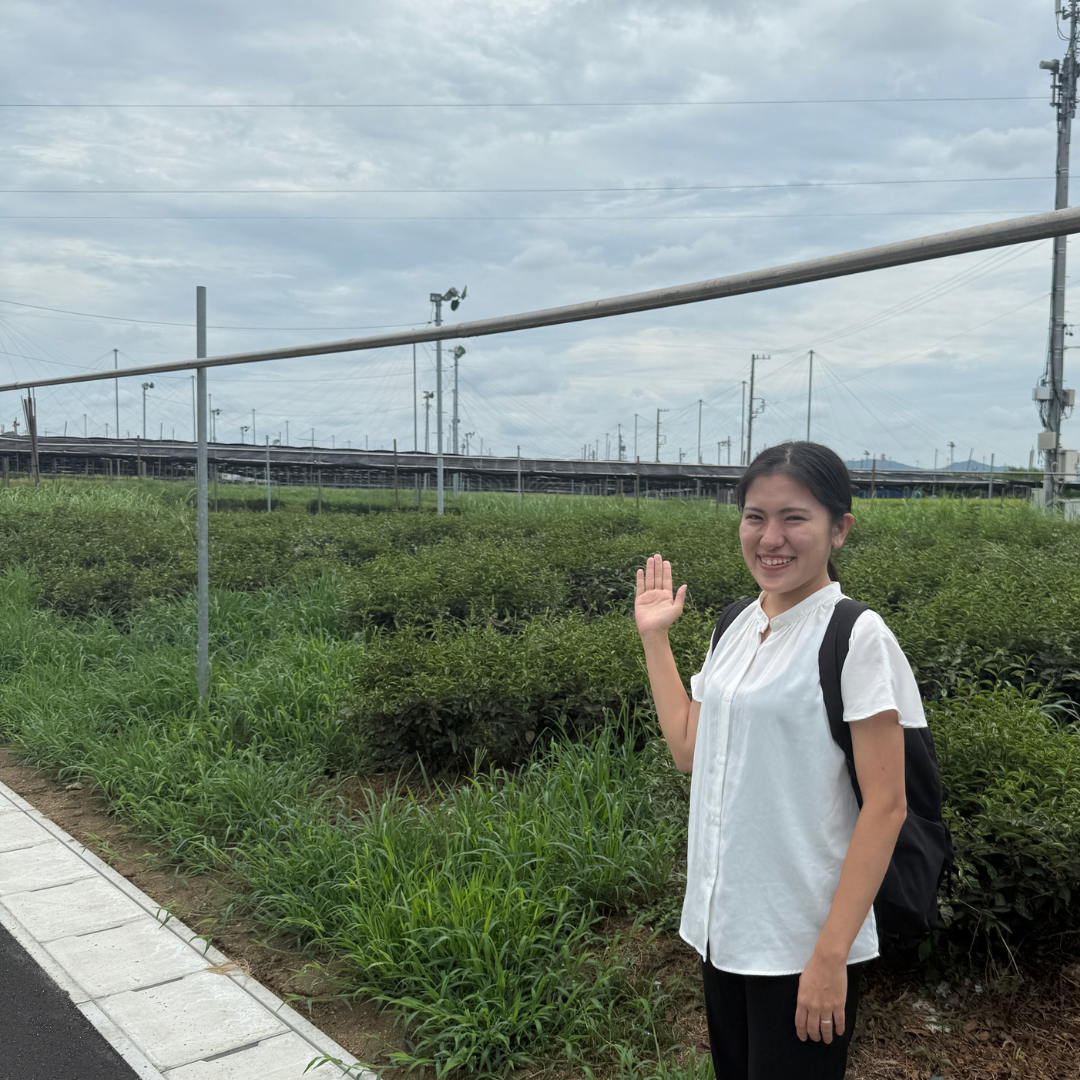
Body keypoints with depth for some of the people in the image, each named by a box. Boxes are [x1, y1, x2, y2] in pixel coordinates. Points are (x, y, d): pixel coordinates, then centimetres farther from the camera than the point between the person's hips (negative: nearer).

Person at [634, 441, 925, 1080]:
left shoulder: (856, 637, -15)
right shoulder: (738, 627, 5)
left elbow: (885, 806, -17)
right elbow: (688, 749, 9)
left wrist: (831, 956, -20)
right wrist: (655, 638, 8)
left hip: (803, 943, -7)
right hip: (722, 924, 7)